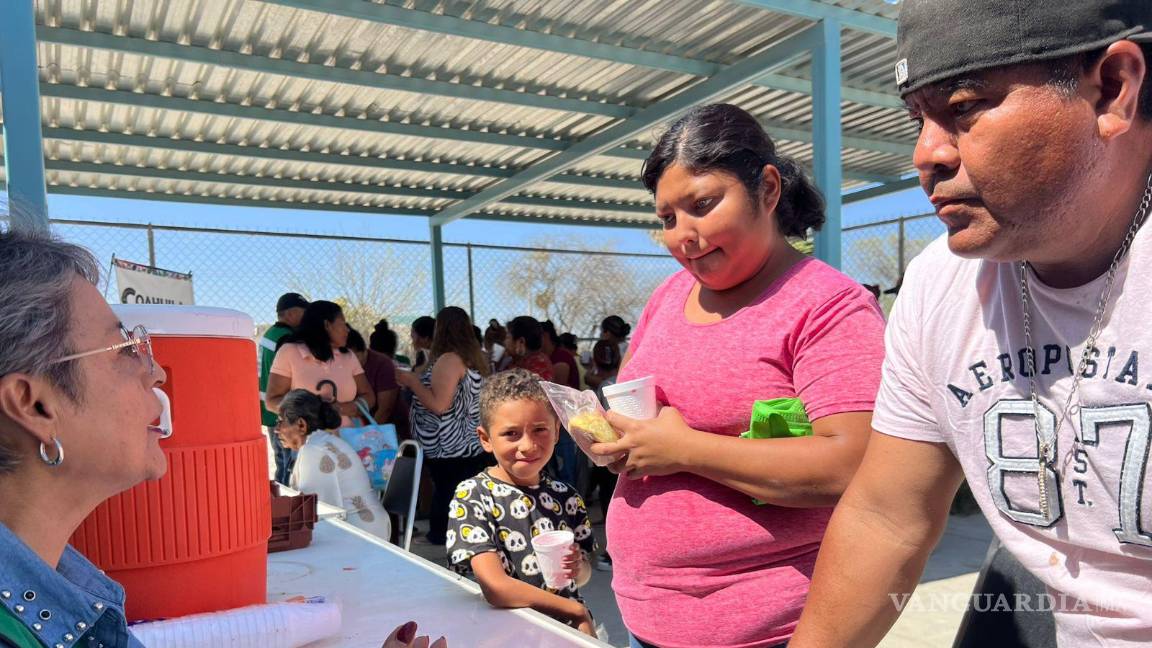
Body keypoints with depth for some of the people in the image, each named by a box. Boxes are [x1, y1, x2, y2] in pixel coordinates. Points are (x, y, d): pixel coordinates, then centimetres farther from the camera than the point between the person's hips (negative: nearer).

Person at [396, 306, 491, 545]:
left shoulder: (449, 359, -16)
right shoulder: (475, 357, 11)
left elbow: (439, 405, -21)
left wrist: (412, 381, -9)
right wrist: (418, 380, 24)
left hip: (450, 452, -9)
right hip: (473, 448, 9)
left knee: (447, 504, -1)